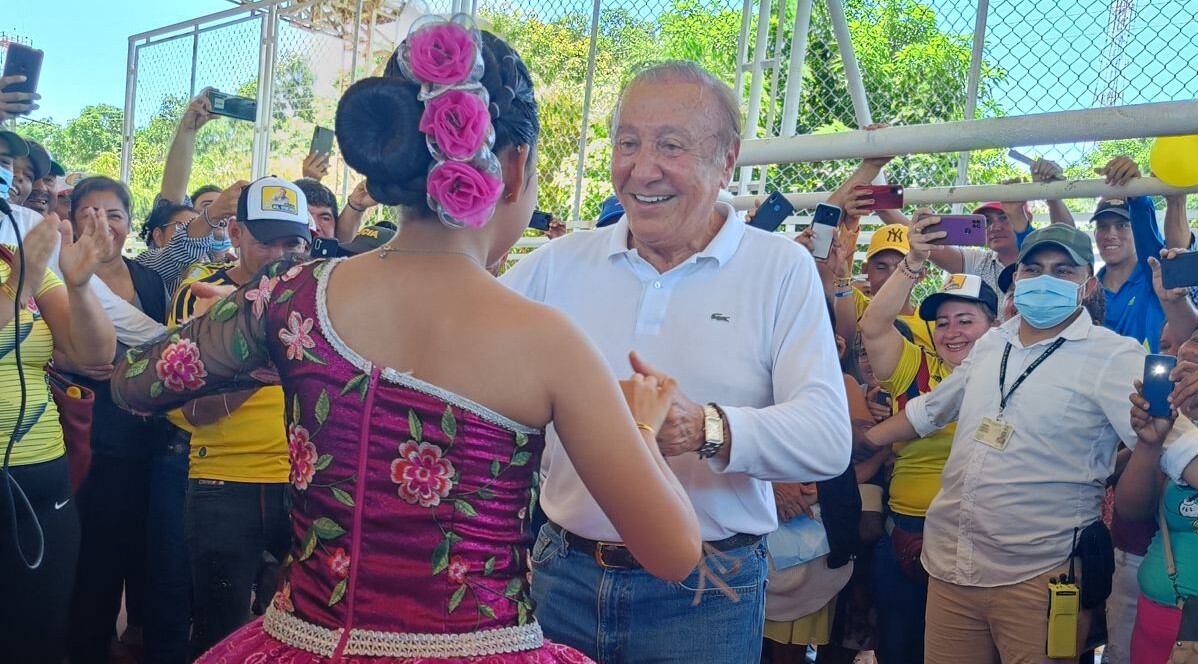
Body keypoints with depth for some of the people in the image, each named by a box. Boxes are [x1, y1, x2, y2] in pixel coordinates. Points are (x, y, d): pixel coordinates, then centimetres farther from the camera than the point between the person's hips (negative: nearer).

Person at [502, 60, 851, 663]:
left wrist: (706, 429, -31)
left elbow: (828, 436, -15)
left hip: (704, 594, -2)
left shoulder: (782, 270, -4)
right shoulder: (560, 264, 4)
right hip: (562, 574, 3)